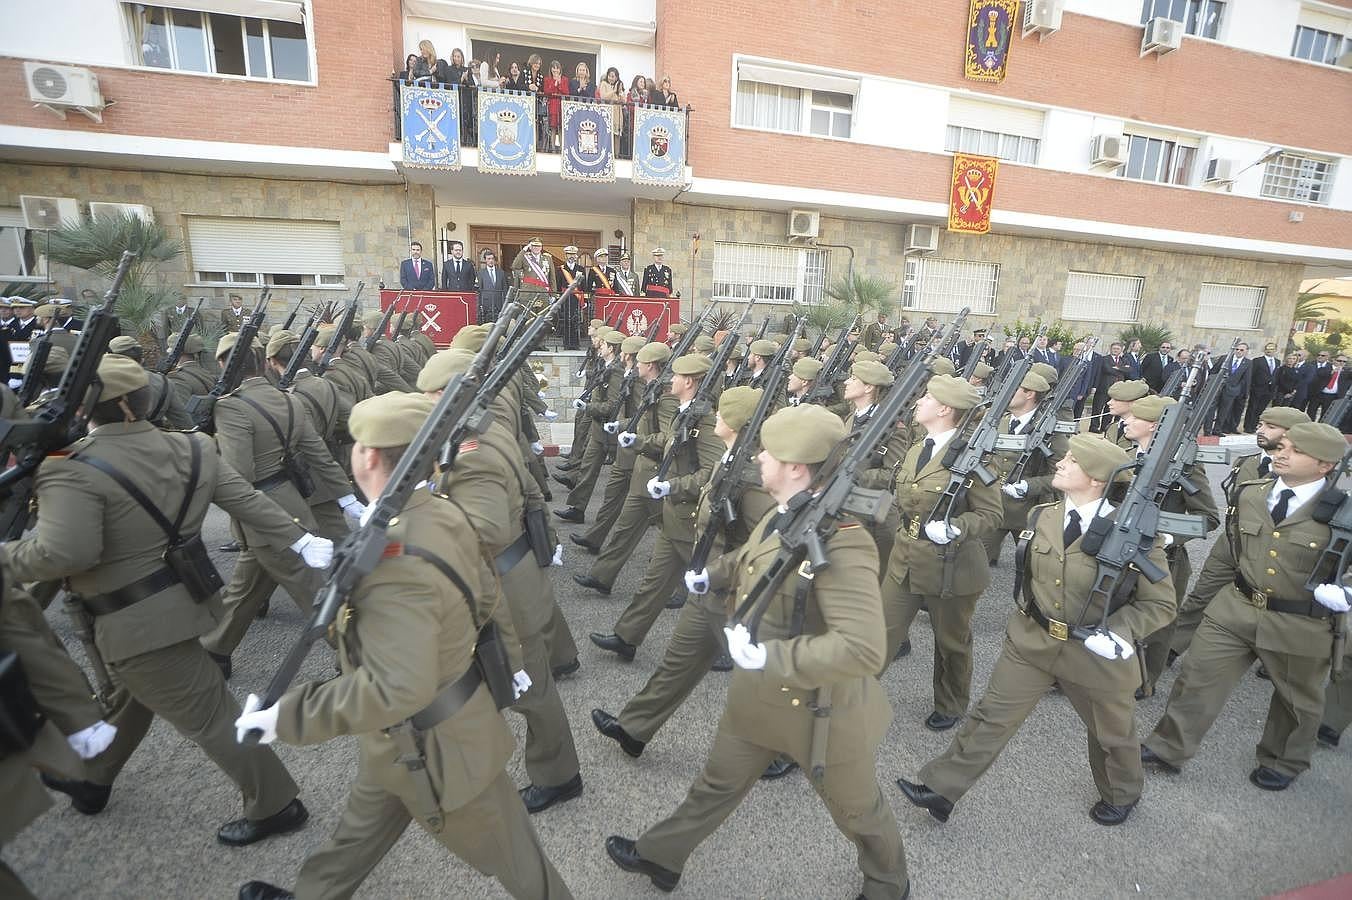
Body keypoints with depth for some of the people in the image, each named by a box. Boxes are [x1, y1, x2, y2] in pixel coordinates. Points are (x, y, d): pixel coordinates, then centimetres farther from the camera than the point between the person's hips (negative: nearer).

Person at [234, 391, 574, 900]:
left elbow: (397, 690, -40)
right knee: (361, 828, 33)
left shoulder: (396, 563, -37)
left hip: (435, 751, -8)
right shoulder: (440, 513, -10)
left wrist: (288, 716, -28)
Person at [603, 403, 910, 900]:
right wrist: (713, 577, 14)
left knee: (856, 807, 24)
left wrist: (770, 656, -37)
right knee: (718, 781, 26)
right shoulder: (781, 516, -6)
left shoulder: (840, 540, -34)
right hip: (762, 695, 7)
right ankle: (660, 856, 48)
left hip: (821, 708, -7)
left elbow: (863, 649, -40)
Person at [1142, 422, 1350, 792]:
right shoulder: (1250, 493, -2)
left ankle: (1283, 763, 46)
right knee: (1197, 677, 5)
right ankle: (1167, 749, 19)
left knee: (1297, 699, 21)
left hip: (1299, 624, -2)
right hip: (1235, 608, 3)